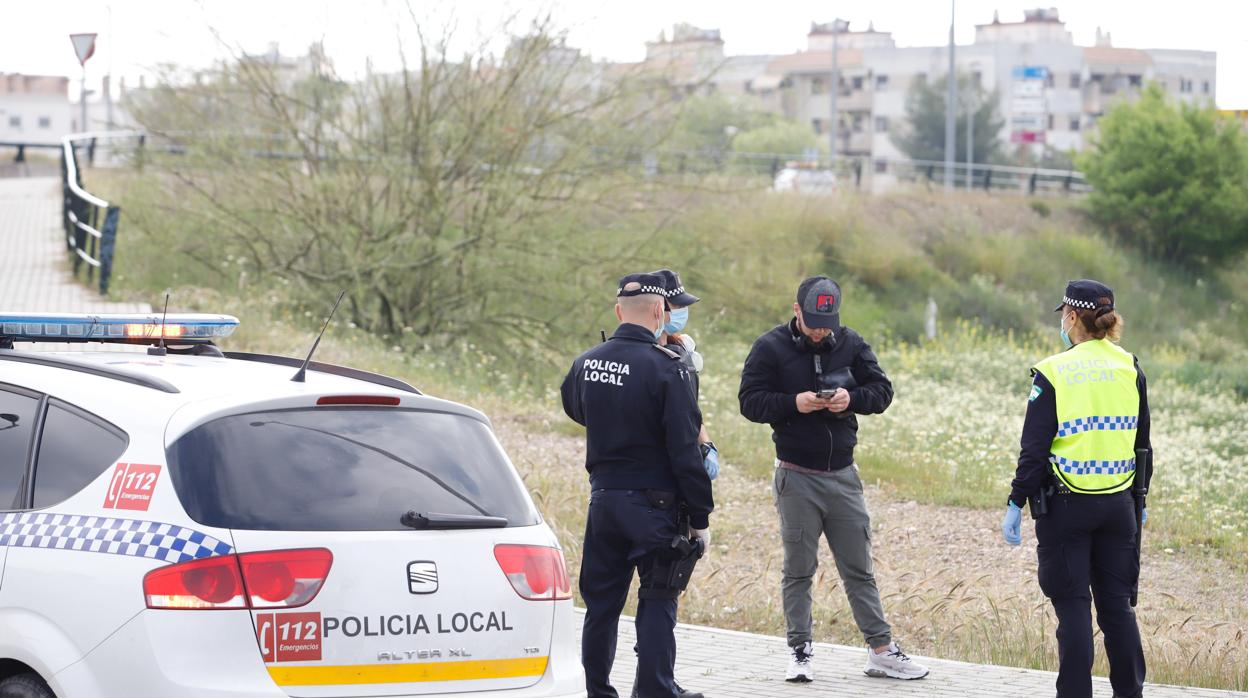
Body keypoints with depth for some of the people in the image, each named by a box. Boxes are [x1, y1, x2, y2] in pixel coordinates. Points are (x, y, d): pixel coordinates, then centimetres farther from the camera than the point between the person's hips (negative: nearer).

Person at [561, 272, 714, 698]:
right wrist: (700, 517, -9)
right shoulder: (665, 367, -15)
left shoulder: (587, 363, 3)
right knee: (657, 602, 2)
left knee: (601, 600, 12)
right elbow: (685, 450, -15)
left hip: (603, 499, 5)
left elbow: (574, 408, 27)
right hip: (652, 503, -5)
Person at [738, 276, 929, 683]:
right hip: (797, 478, -3)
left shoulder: (850, 344, 4)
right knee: (799, 570, 4)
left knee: (859, 569, 8)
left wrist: (852, 398, -14)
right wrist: (793, 403, -22)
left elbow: (882, 390, 6)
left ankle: (881, 650, 13)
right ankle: (800, 653, 12)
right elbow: (750, 401, -7)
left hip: (843, 476, 3)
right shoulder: (770, 348, -5)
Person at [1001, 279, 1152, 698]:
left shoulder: (1053, 373, -10)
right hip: (1118, 504, 4)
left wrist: (1016, 503, -4)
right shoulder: (1130, 369, 4)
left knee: (1073, 607, 1)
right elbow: (1142, 444, 10)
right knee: (1116, 604, 12)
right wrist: (1139, 497, 21)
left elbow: (1035, 448, -11)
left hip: (1066, 506, -4)